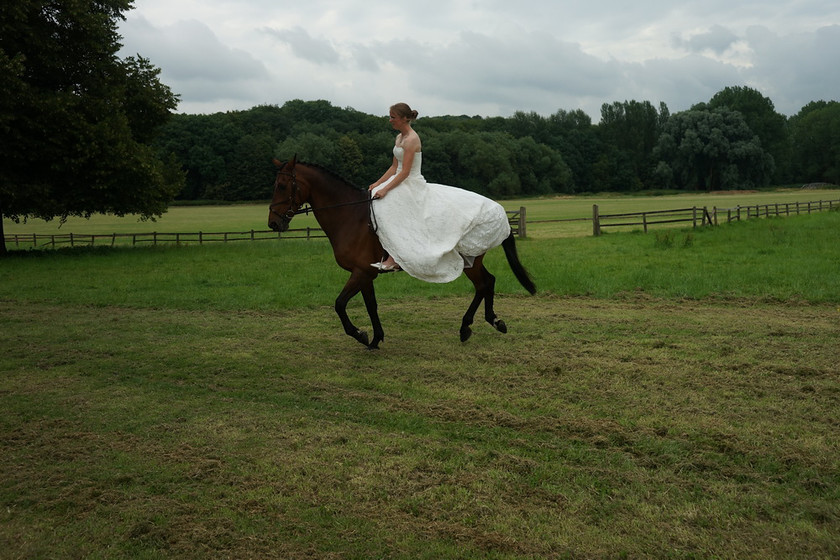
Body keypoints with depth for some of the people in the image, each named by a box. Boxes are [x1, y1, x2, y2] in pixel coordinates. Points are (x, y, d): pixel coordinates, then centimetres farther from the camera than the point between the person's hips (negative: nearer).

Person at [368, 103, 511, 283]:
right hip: (402, 185, 9)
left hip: (413, 187, -9)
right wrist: (377, 184, 10)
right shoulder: (399, 138, 14)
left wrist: (385, 189, -22)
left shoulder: (411, 139, -15)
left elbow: (405, 172, -20)